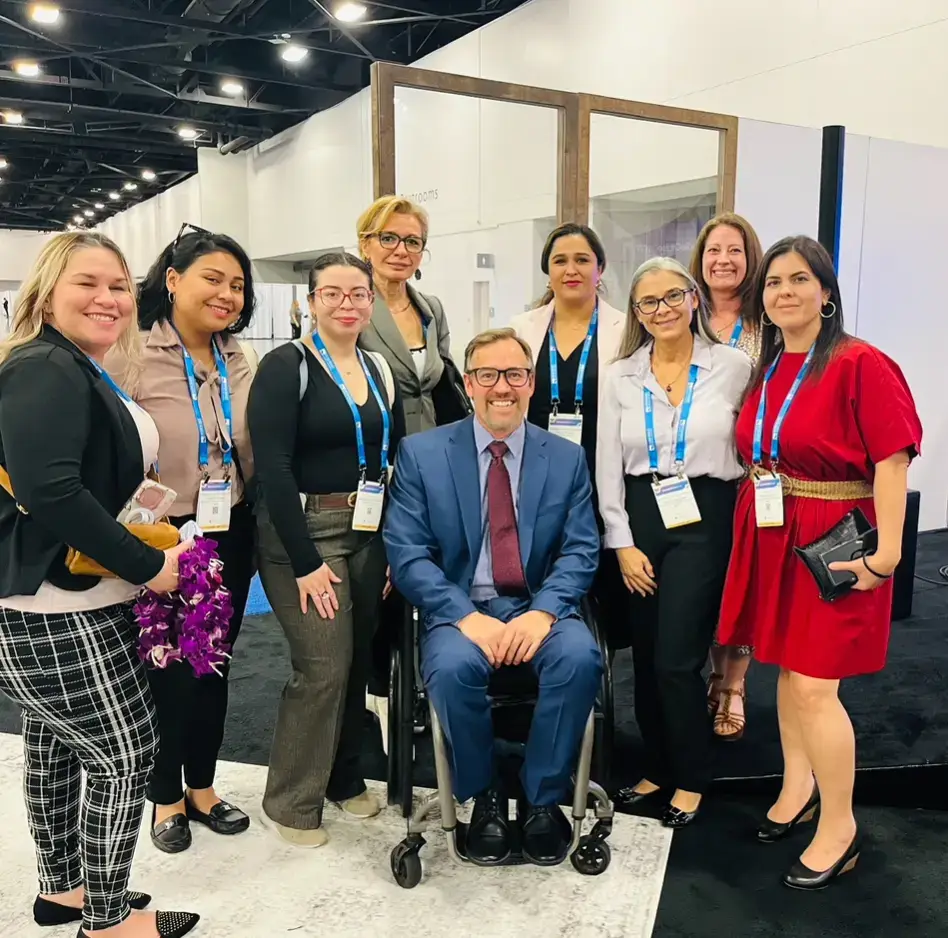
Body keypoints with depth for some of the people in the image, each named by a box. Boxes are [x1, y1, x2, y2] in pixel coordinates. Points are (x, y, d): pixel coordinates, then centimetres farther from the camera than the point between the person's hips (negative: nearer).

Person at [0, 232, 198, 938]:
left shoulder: (87, 373, 13)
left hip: (60, 600, 10)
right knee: (124, 752, -1)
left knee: (57, 741, 20)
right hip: (57, 607, -10)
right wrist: (145, 564, -24)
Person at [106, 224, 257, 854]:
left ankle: (202, 787, 37)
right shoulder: (129, 356, -15)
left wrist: (250, 530, 11)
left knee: (214, 666, 17)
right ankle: (166, 798, 33)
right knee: (168, 670, 10)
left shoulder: (238, 361, 3)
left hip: (230, 537, 5)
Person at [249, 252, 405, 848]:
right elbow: (273, 467, -15)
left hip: (369, 533, 6)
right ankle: (291, 803, 14)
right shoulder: (286, 367, -8)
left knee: (358, 661, 11)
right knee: (324, 665, -7)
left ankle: (344, 778, 32)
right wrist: (305, 561, -17)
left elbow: (397, 460, 11)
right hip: (303, 531, -6)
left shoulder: (381, 372, 10)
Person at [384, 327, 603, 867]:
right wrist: (467, 617, -19)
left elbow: (581, 551, 1)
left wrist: (542, 612, -18)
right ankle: (484, 798, -3)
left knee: (580, 657, -29)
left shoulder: (567, 458, 7)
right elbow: (406, 552, -5)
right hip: (459, 609, -1)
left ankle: (543, 798, -4)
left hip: (539, 608, 2)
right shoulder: (421, 453, 2)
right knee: (453, 667, -32)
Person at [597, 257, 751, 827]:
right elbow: (608, 465, 4)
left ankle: (691, 779, 19)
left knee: (677, 660, -4)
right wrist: (622, 543, -1)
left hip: (704, 518, -3)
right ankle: (658, 768, 31)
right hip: (639, 518, 3)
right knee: (645, 658, 11)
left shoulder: (734, 366, -2)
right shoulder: (621, 375, 5)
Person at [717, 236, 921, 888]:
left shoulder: (861, 365, -12)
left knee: (813, 685, -3)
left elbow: (892, 460, -16)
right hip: (770, 535, 7)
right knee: (787, 665, 16)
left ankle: (840, 829, 16)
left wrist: (886, 553, -19)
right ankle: (798, 788, 35)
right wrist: (753, 514, 10)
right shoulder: (765, 369, 9)